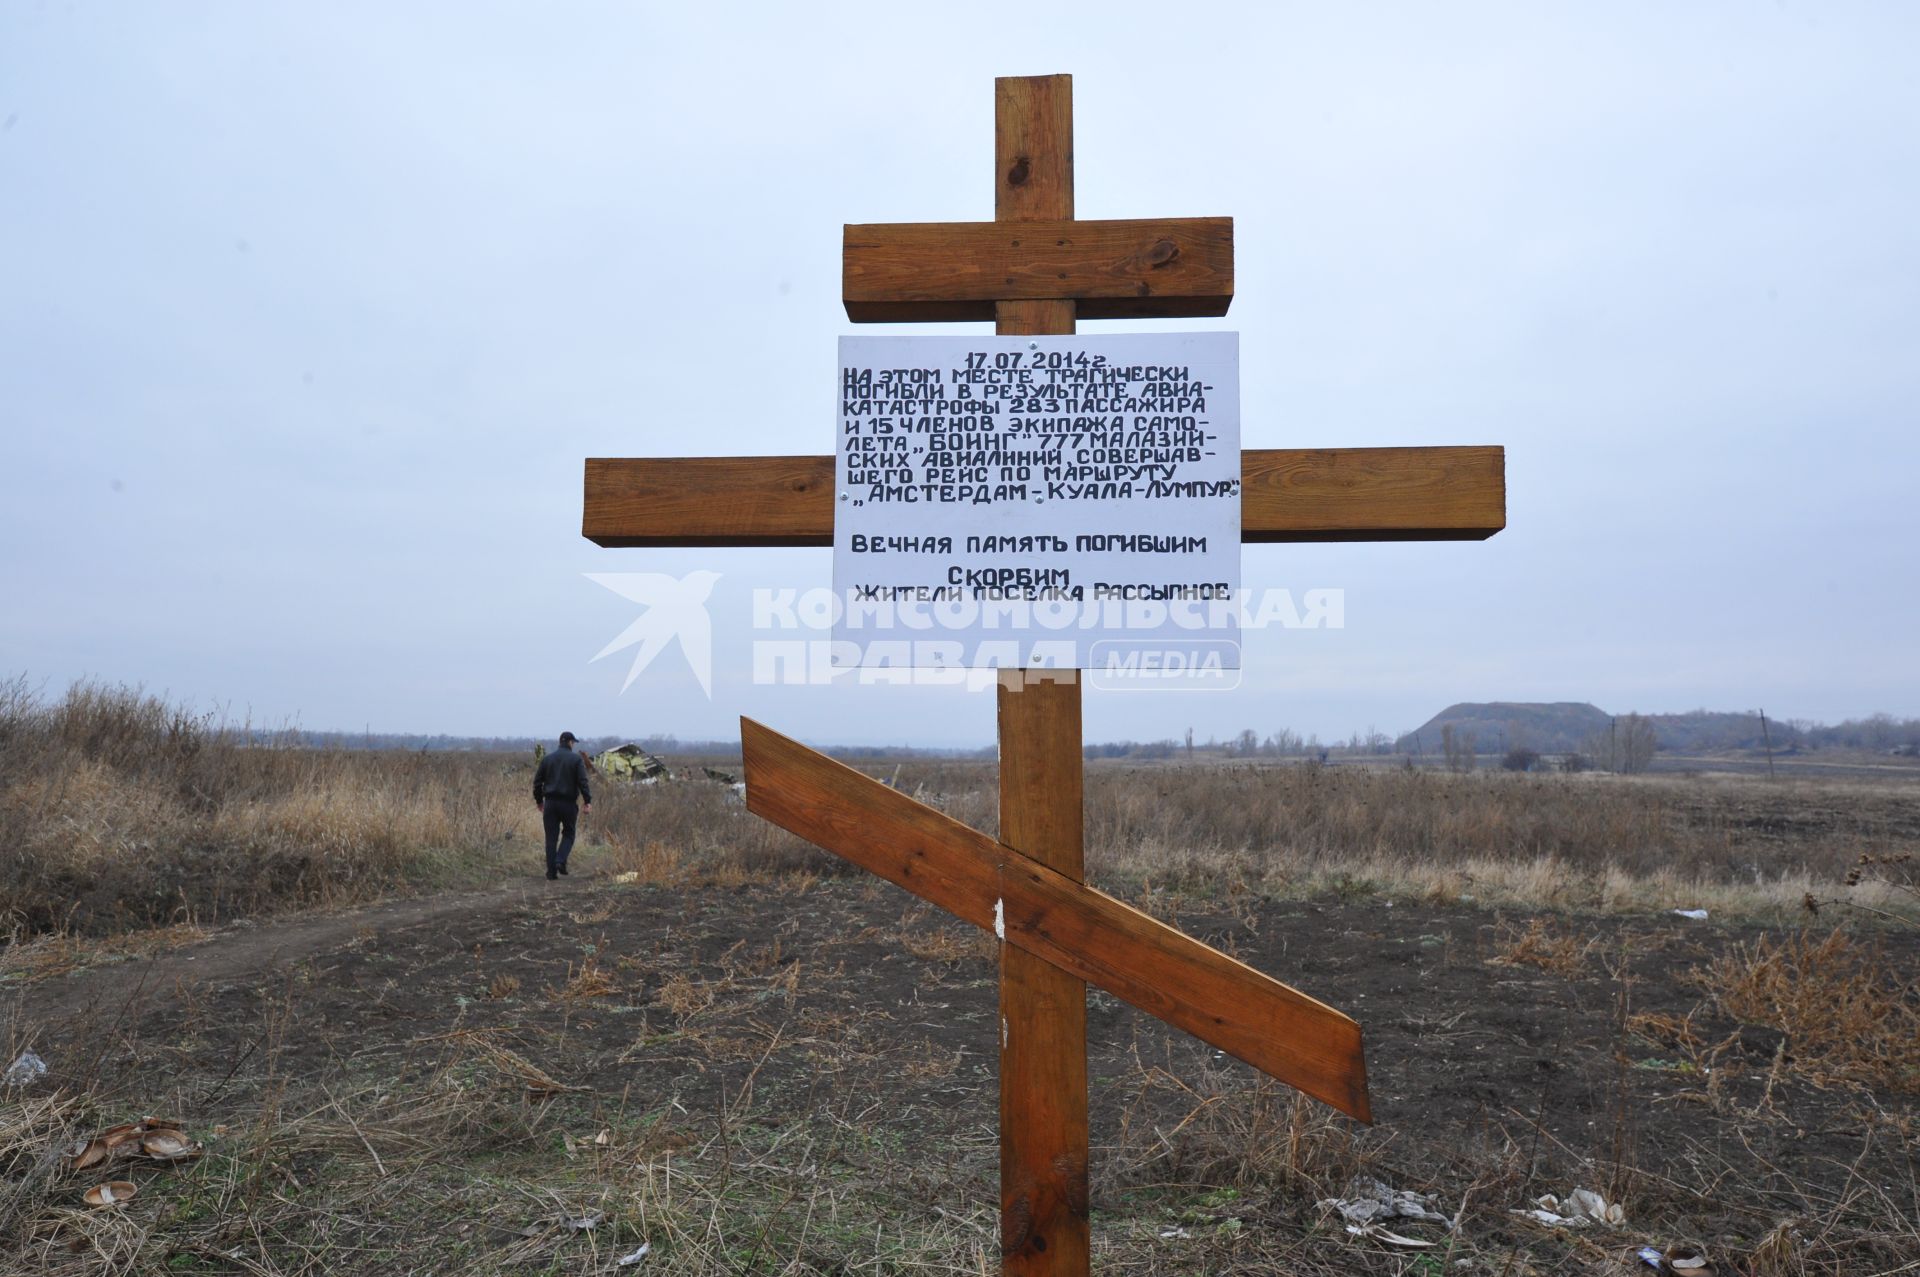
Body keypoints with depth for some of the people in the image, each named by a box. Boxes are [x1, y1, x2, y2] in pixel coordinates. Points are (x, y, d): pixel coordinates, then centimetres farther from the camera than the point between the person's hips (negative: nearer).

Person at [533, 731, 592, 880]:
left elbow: (537, 781, 8)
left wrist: (539, 800, 18)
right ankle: (560, 861, -7)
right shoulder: (576, 759, -3)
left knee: (551, 838, 6)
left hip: (550, 803, 2)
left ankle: (551, 872, 4)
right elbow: (582, 782, -11)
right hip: (569, 803, -2)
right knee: (568, 834, 14)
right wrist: (587, 801, -9)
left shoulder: (547, 759, 7)